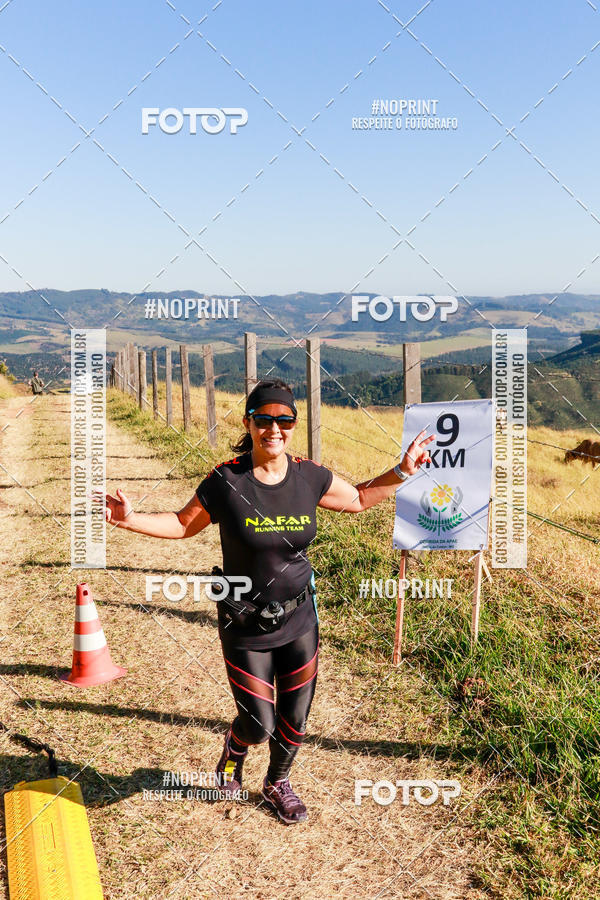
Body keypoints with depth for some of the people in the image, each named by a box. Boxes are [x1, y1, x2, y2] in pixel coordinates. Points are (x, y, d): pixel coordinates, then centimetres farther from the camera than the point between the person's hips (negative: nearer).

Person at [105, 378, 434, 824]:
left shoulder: (310, 477, -6)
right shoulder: (225, 481, -14)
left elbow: (358, 499, 12)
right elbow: (184, 523, -1)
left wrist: (402, 472, 4)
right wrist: (131, 520, -14)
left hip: (299, 620, 3)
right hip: (245, 628, -3)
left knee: (295, 720, 15)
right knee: (259, 724, 1)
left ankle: (277, 784, 47)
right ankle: (234, 751, 41)